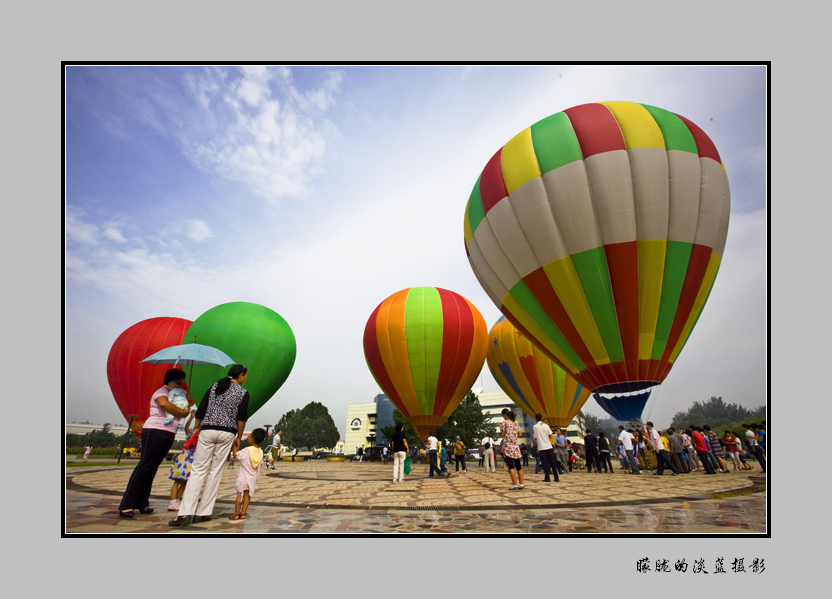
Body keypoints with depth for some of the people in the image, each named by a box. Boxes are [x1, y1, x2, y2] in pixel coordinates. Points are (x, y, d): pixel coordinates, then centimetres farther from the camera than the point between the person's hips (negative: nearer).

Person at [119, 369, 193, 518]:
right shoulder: (162, 391, -4)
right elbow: (164, 403, -25)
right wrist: (182, 412, -17)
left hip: (168, 435, 8)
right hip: (155, 431, -8)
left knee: (152, 468, 9)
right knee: (144, 466, -9)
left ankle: (142, 503, 12)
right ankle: (126, 506, -5)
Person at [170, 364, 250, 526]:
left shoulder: (214, 387, 11)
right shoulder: (243, 393, 1)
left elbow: (201, 409, 10)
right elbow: (242, 418, -4)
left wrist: (197, 427, 24)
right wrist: (239, 438, 6)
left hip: (207, 430, 2)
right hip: (227, 433, -2)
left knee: (198, 470, 3)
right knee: (216, 471, 6)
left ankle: (185, 512, -5)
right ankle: (203, 512, 10)